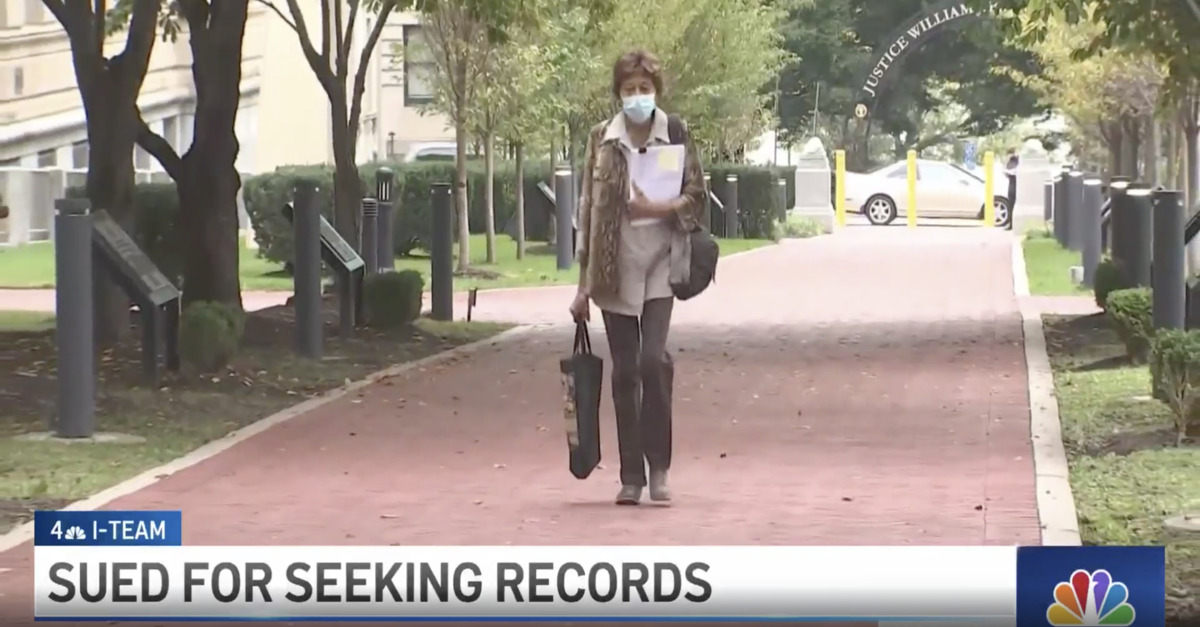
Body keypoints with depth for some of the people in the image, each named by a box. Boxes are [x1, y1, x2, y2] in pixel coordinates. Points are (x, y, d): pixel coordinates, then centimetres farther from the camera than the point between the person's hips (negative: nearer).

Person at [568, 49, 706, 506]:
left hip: (658, 264, -2)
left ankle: (658, 467, -3)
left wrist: (661, 208, -15)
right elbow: (588, 209, 6)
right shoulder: (601, 139, 4)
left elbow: (696, 194, 6)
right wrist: (584, 284, 5)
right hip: (615, 269, 2)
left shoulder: (676, 135, 1)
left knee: (654, 359, -15)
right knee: (624, 372, 4)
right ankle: (631, 476, 11)